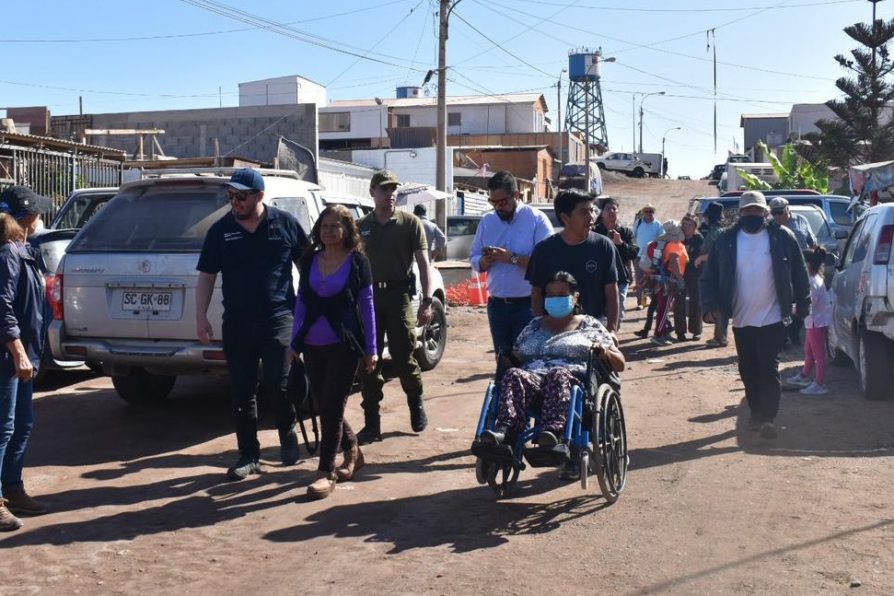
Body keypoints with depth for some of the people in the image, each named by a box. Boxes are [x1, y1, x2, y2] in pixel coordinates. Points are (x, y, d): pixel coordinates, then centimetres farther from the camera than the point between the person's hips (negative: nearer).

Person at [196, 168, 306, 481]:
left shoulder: (285, 223, 0)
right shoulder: (220, 230, 4)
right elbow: (206, 276, 8)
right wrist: (201, 317, 0)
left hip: (278, 318, -2)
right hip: (236, 323, 2)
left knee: (277, 384, -8)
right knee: (242, 392, 6)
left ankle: (288, 431, 23)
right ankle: (249, 456, 18)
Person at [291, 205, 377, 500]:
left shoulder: (357, 261, -3)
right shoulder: (309, 260, 7)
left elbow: (367, 305, -1)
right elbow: (301, 303, 10)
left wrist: (371, 349, -3)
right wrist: (294, 343, 7)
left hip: (344, 345, -4)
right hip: (313, 345, 4)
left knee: (332, 408, -5)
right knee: (325, 407, 11)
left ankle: (325, 473, 3)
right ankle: (352, 451, 33)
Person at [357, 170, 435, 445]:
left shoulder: (410, 223, 4)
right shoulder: (361, 227, 11)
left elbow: (423, 263, 0)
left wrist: (427, 301, -9)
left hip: (399, 296, -2)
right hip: (368, 298, 3)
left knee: (404, 359, -1)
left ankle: (416, 403, 29)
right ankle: (371, 424, 10)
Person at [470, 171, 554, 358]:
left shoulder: (537, 219, -7)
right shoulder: (487, 221, 9)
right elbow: (474, 261, 9)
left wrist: (512, 258, -23)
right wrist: (486, 260, -13)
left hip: (528, 305, -5)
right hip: (497, 305, 5)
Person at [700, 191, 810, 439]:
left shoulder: (782, 237, -3)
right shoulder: (726, 240, 0)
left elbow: (799, 273, 3)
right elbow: (709, 277, 0)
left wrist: (803, 304, 5)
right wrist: (710, 306, -11)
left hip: (772, 317, -3)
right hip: (741, 319, 3)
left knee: (769, 368, -5)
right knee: (748, 370, 13)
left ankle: (768, 417, -1)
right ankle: (756, 412, 29)